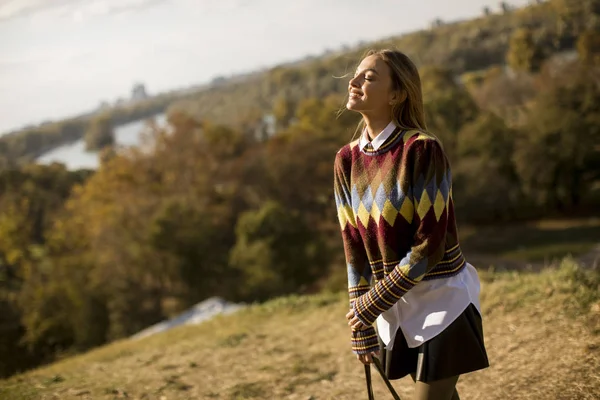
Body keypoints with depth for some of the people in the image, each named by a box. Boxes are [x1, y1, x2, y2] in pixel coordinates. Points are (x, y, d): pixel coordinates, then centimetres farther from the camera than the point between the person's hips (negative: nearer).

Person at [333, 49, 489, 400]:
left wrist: (372, 303, -15)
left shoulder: (423, 150, -17)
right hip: (395, 308, 5)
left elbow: (429, 244, -19)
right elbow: (355, 248, 4)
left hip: (442, 299, -5)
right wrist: (362, 331, 5)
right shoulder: (347, 160, 1)